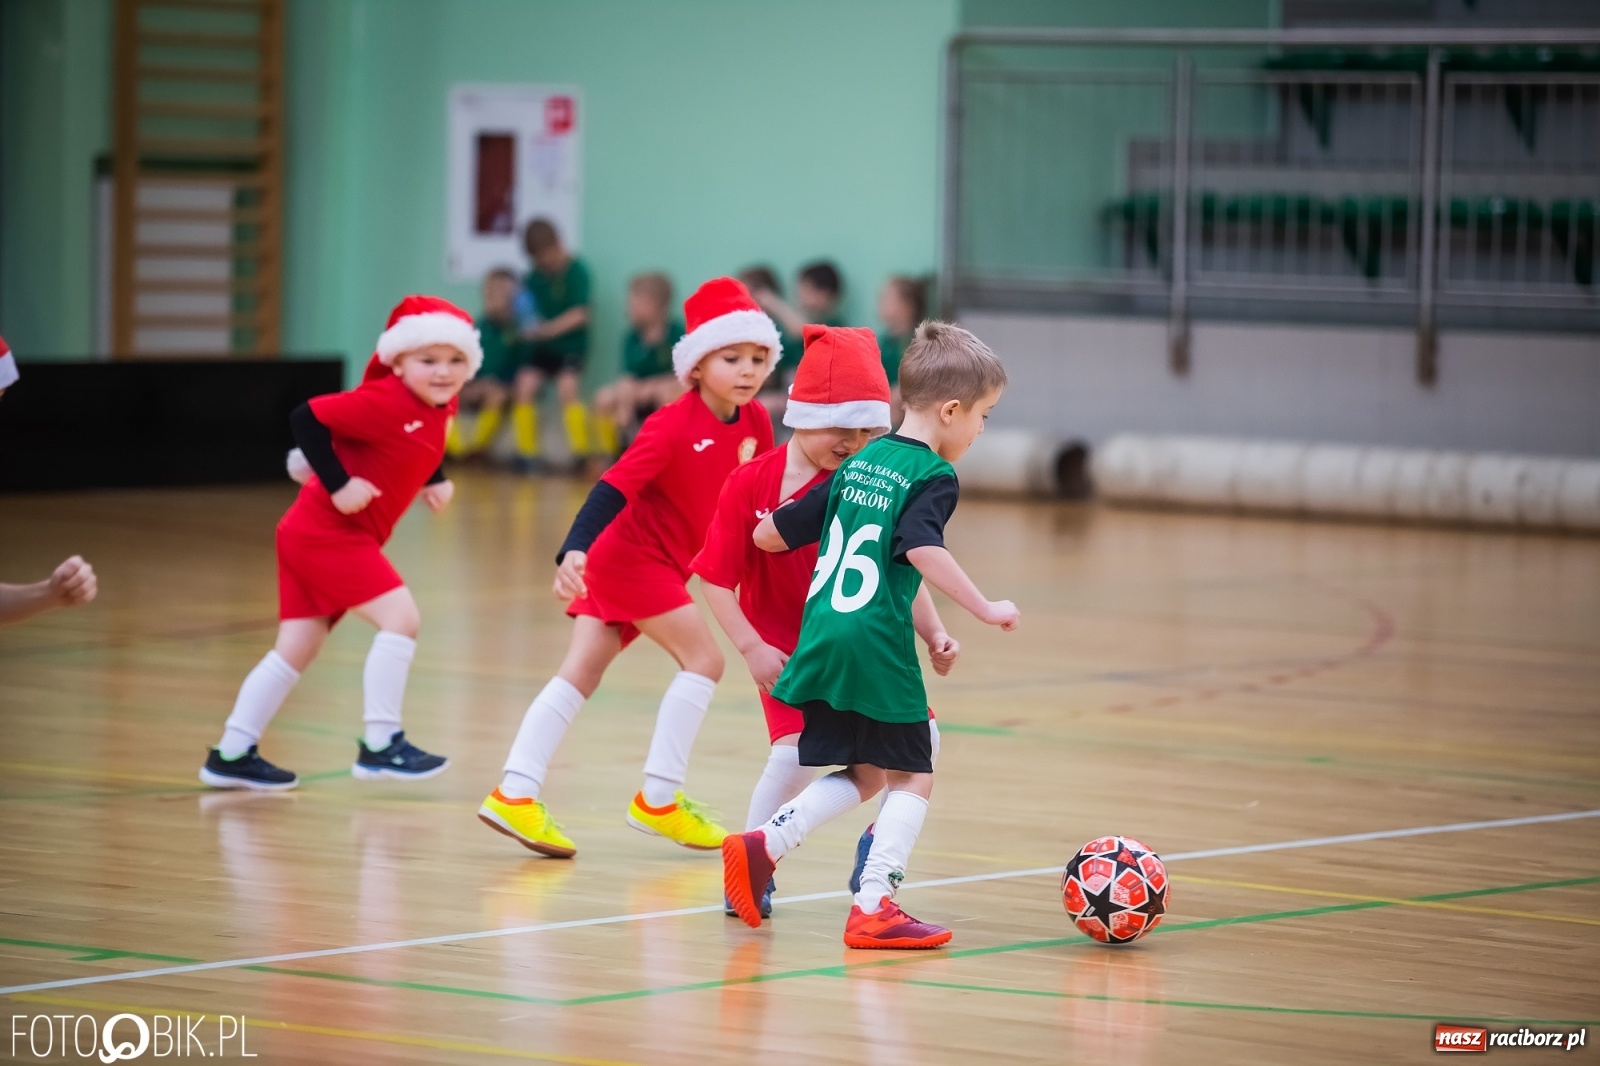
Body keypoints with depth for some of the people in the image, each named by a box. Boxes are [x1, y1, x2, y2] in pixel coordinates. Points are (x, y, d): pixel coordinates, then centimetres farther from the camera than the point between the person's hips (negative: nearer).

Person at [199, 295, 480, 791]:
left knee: (296, 648, 12)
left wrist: (435, 481, 6)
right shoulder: (384, 400, -22)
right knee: (400, 617, -15)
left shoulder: (440, 407, 4)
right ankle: (379, 744, -10)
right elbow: (306, 417, -24)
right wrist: (339, 485, -25)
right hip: (327, 533, -9)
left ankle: (232, 754, 18)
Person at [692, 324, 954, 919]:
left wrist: (934, 634, -19)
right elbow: (716, 578, -12)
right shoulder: (751, 483, -15)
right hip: (786, 647, -4)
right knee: (796, 752, -20)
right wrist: (752, 647, -20)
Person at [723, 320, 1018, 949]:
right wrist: (986, 610, -21)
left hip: (820, 640, 7)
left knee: (862, 774, 18)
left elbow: (769, 534, 19)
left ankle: (761, 848, 4)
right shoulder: (932, 477, -7)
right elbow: (922, 549, -25)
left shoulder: (860, 464, 16)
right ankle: (874, 906, -4)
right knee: (912, 776, 4)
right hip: (877, 648, -7)